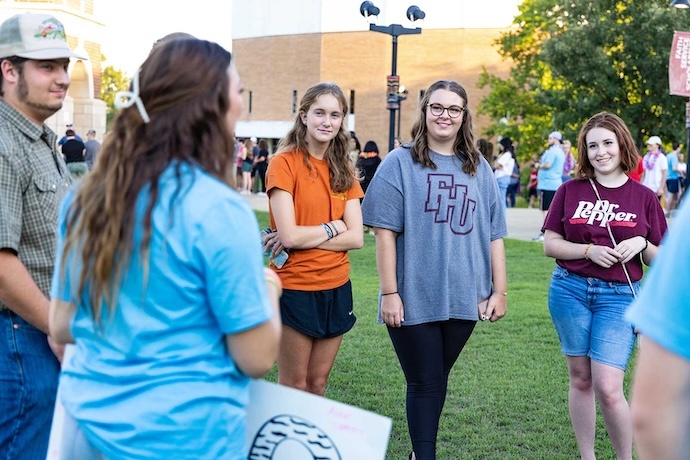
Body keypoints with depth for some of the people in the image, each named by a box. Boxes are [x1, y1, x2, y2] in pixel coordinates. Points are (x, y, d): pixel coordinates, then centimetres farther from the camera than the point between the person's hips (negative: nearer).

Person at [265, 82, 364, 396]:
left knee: (318, 383, 13)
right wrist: (333, 227, -7)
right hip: (295, 288, -5)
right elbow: (289, 235, -19)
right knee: (294, 386, 6)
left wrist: (306, 236, -14)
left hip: (336, 288, 5)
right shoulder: (284, 163, -10)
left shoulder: (343, 169, 7)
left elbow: (356, 238, -3)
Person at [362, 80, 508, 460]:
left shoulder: (479, 169, 9)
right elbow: (385, 232, -8)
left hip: (464, 298, 4)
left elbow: (494, 235, 10)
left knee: (437, 379, 14)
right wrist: (389, 293, -12)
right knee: (424, 383, 1)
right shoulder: (400, 163, -4)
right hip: (415, 298, -4)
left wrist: (499, 290, 5)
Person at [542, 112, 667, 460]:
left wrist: (641, 244, -12)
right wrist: (590, 250, -12)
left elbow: (661, 259, 9)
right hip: (570, 290, 1)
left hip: (619, 297, -1)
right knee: (580, 379, 9)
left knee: (608, 389, -9)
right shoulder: (570, 191, 4)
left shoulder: (644, 197, 4)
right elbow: (550, 245, 3)